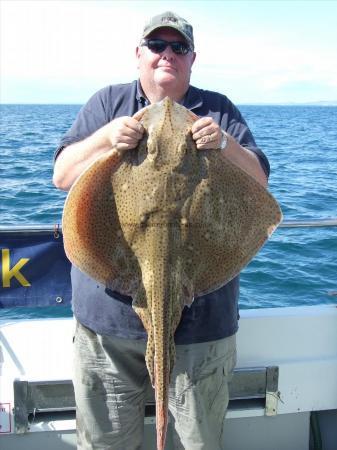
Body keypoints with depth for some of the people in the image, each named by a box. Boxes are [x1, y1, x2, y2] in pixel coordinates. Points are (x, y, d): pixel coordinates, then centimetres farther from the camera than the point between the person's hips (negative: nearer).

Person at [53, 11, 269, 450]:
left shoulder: (219, 110, 9)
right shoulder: (108, 102, 9)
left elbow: (258, 183, 2)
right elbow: (62, 176, 1)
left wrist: (225, 144, -17)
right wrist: (107, 138, -16)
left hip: (199, 311, 0)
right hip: (110, 310, 1)